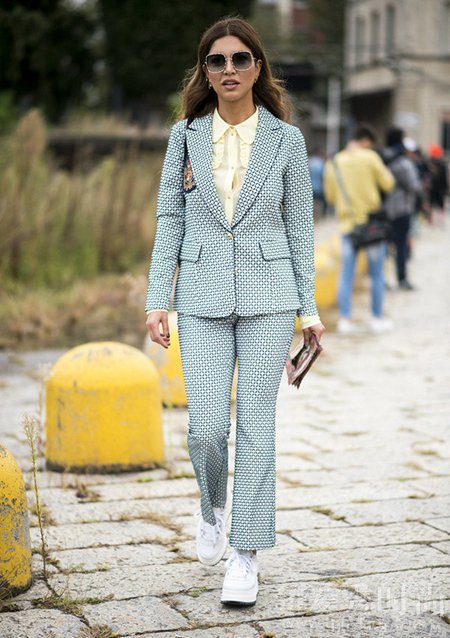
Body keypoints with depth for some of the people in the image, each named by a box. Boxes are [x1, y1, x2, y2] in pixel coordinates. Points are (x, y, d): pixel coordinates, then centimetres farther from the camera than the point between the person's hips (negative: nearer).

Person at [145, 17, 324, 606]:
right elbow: (169, 220, 7)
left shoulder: (286, 139, 2)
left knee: (256, 424, 0)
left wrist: (309, 308, 3)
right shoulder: (185, 136, 6)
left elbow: (300, 226, 5)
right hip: (202, 298, 1)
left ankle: (246, 556, 10)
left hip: (268, 296, -1)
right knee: (206, 428, -3)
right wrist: (158, 300, 0)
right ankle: (214, 506, 31)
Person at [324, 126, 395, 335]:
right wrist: (385, 170, 13)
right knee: (377, 274, 7)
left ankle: (345, 319, 3)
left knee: (346, 273, 6)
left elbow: (330, 196, 8)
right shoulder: (370, 157, -7)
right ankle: (377, 319, 12)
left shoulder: (334, 163, 5)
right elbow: (388, 184, -5)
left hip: (347, 224, 3)